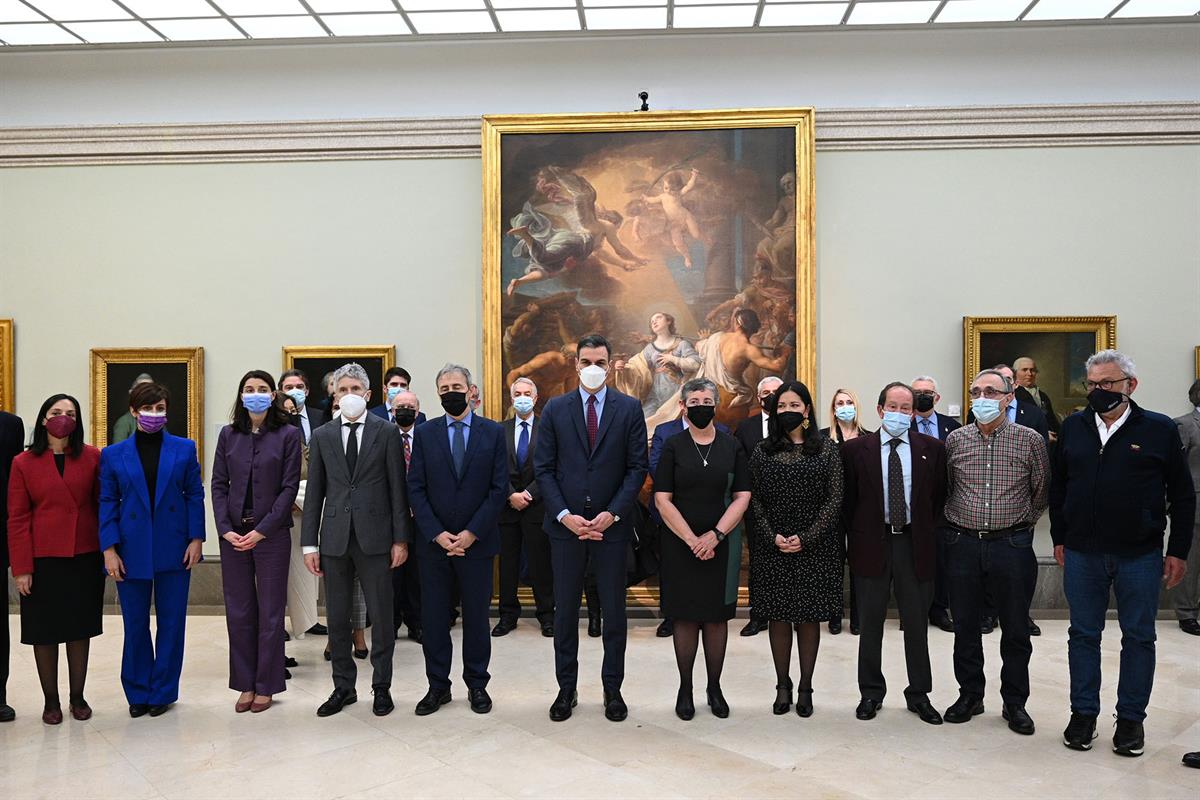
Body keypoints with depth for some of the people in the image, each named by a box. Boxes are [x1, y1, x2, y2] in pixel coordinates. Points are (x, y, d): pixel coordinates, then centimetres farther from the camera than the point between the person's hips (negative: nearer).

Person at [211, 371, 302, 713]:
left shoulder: (288, 434, -3)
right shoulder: (228, 434, 7)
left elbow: (289, 487, -6)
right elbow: (218, 485, 5)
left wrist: (262, 530, -12)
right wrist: (225, 529, -6)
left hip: (271, 534, -3)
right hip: (233, 534, 3)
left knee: (270, 612, 4)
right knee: (238, 612, 8)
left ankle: (265, 686, 16)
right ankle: (245, 684, 20)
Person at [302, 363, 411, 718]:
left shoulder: (387, 432, 1)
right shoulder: (322, 436, 9)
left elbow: (398, 488, 0)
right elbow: (314, 492, 8)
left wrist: (400, 539, -5)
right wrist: (310, 543, 3)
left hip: (374, 538, -2)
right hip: (335, 538, 3)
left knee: (381, 616, 4)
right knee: (337, 618, 10)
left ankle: (382, 688, 18)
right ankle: (343, 687, 24)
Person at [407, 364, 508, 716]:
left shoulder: (493, 432, 1)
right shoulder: (425, 433, 4)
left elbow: (499, 488, -3)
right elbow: (415, 488, 0)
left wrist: (471, 533, -11)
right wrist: (436, 534, -10)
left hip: (477, 542, -1)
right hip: (433, 542, 1)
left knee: (476, 617, 8)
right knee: (433, 618, 7)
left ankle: (476, 684, 23)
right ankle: (438, 686, 21)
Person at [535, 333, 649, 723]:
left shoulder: (629, 408, 1)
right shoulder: (555, 409, 4)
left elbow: (637, 468, -2)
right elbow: (543, 468, 1)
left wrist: (612, 513, -12)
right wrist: (564, 514, -10)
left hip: (611, 524, -1)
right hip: (565, 524, 1)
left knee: (614, 610, 8)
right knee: (565, 610, 9)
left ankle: (612, 688, 22)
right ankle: (566, 688, 23)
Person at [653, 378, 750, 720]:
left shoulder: (731, 446, 4)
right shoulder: (673, 446, 0)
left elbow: (742, 496, 0)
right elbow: (662, 499, -5)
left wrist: (715, 535, -11)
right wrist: (692, 540, -12)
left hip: (722, 544, 1)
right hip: (681, 544, -1)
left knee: (717, 615, 7)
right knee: (686, 617, 4)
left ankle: (714, 688, 20)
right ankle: (685, 689, 17)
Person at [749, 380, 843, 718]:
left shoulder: (826, 449, 2)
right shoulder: (763, 451, 5)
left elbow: (834, 499, -3)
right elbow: (755, 500, 3)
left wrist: (806, 538, -12)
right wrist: (772, 537, -10)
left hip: (815, 548, -1)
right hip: (773, 548, 1)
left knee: (809, 616, 6)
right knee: (778, 616, 6)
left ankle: (805, 687, 17)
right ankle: (782, 685, 19)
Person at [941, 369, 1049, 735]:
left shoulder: (1031, 440, -3)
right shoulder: (955, 440, 2)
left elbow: (1041, 492, 7)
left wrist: (1021, 523, 9)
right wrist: (957, 521, 11)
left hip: (1012, 544, -1)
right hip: (962, 544, 2)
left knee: (1016, 629, 8)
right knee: (965, 626, 11)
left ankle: (1014, 702, 23)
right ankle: (970, 695, 26)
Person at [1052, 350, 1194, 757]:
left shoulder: (1160, 430, -3)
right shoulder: (1072, 428, 4)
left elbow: (1183, 495, 0)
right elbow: (1057, 487, 10)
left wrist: (1178, 551, -2)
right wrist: (1059, 539, 7)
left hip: (1140, 555, -2)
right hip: (1082, 555, 2)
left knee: (1139, 637, 9)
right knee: (1083, 635, 10)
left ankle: (1131, 718, 23)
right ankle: (1083, 714, 23)